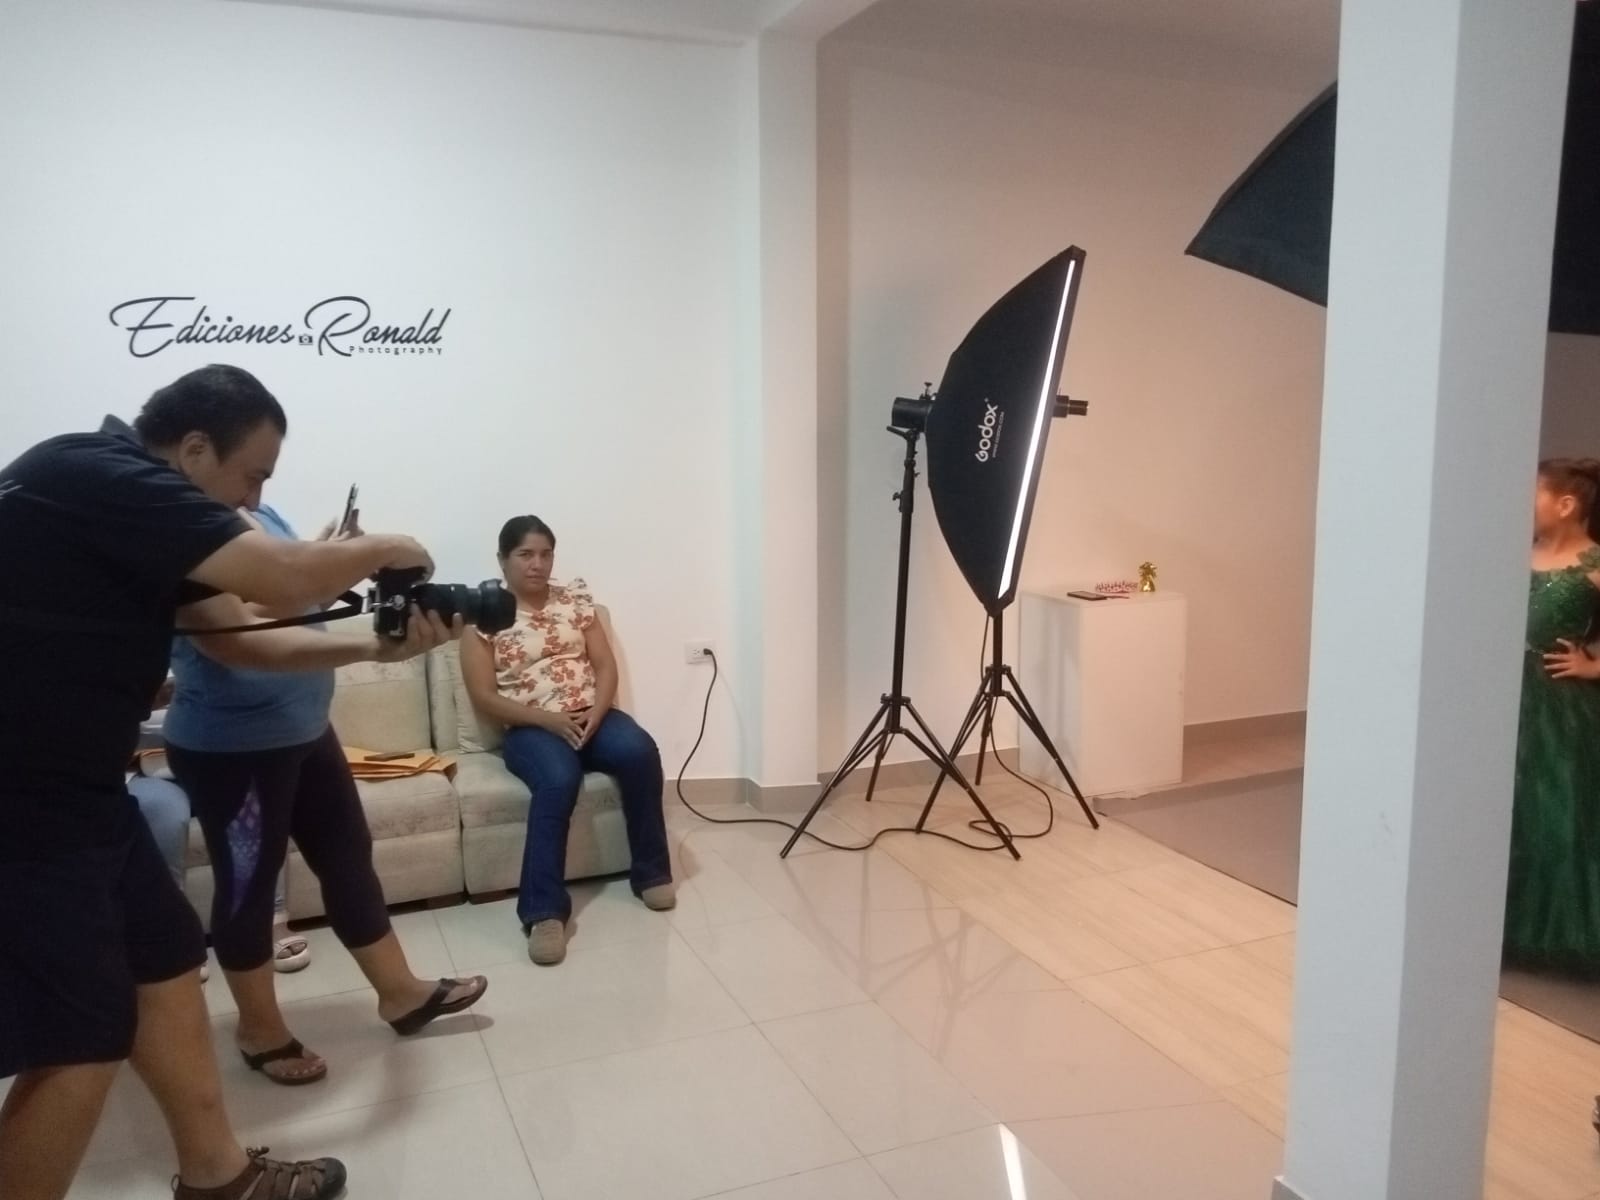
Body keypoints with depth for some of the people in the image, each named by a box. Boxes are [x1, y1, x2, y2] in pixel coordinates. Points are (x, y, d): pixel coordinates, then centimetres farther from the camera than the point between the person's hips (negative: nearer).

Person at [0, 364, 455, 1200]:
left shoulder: (143, 516, 11)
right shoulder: (96, 476, -20)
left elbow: (248, 636, 14)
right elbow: (287, 579, -25)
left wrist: (378, 647, 5)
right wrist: (382, 551, -6)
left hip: (79, 793, 10)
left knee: (167, 970, 16)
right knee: (80, 1044, -1)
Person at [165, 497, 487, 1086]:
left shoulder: (264, 516, 9)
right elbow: (231, 638, -31)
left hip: (303, 730, 9)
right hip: (230, 749, -9)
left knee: (349, 856, 15)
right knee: (248, 883, 7)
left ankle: (400, 992, 29)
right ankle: (260, 1030, 27)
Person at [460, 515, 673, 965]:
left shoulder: (575, 599, 12)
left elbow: (606, 666, 8)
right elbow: (483, 697, -5)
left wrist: (596, 711, -12)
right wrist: (547, 718, -17)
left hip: (591, 716, 4)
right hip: (531, 728, -3)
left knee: (639, 751, -29)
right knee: (558, 780, -36)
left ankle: (650, 872, -13)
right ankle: (545, 912, -32)